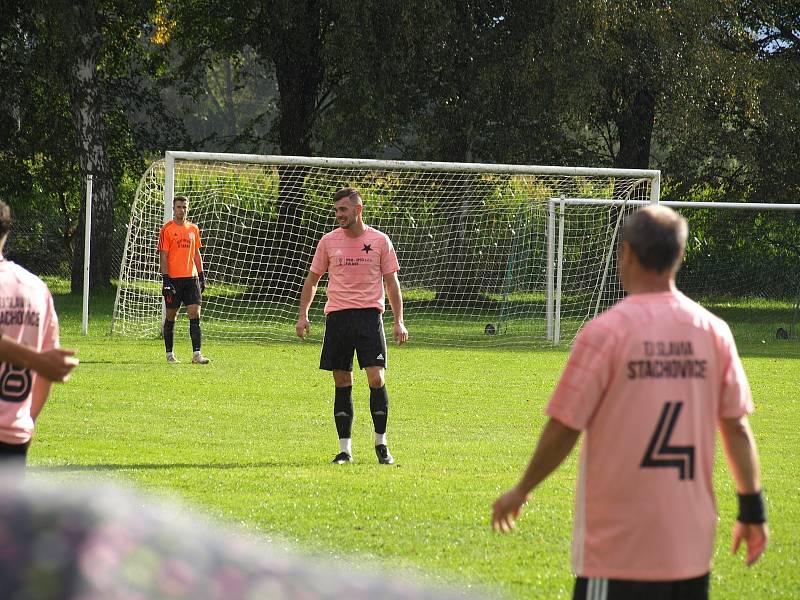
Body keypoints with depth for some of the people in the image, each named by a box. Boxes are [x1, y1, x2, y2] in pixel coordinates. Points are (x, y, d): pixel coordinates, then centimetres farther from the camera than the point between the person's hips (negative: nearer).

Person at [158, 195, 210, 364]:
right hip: (174, 279, -4)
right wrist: (166, 279, -13)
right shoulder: (167, 230, -3)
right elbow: (163, 256, -7)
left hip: (191, 277, 4)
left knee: (195, 315, -6)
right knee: (171, 317, 4)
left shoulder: (193, 229, 12)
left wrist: (201, 275, 14)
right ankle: (169, 354, 14)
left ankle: (196, 354, -8)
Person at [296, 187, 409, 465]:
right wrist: (303, 314, 4)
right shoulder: (328, 241, 7)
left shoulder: (379, 241, 3)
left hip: (369, 315, -2)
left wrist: (399, 322, 1)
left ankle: (381, 444, 5)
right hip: (337, 316, 2)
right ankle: (345, 449, 8)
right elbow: (312, 279, 15)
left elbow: (392, 283, 7)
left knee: (376, 379, -11)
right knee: (342, 385, 2)